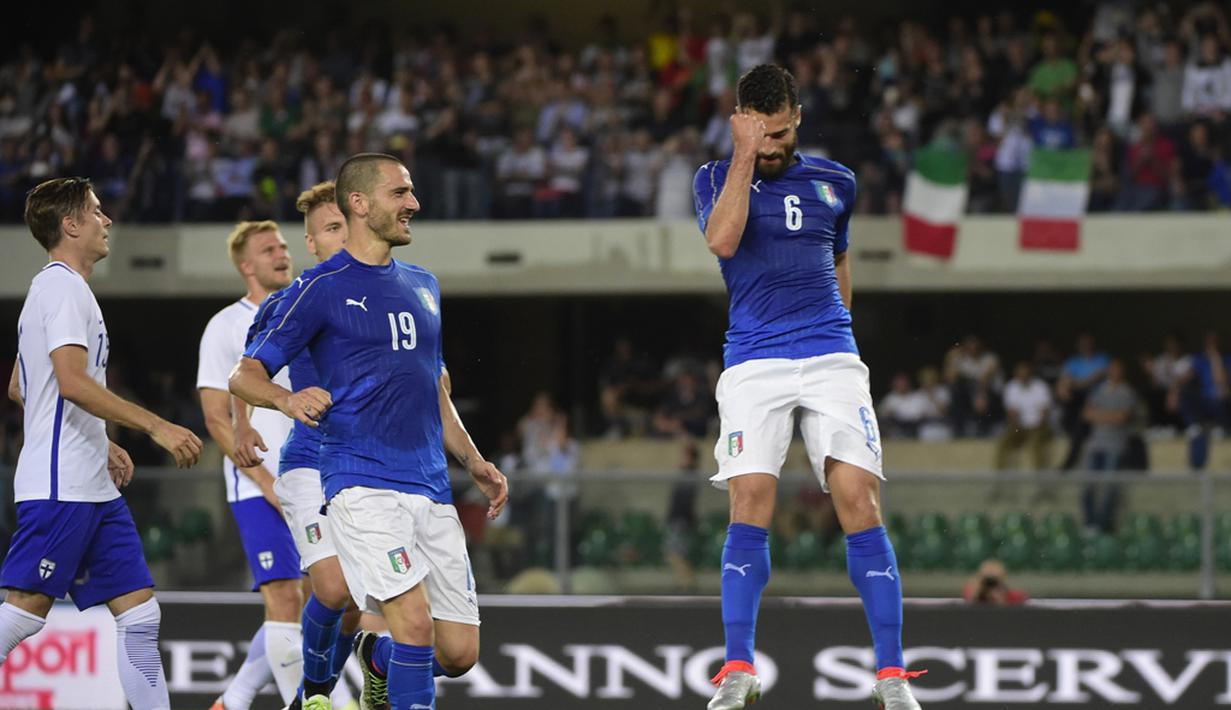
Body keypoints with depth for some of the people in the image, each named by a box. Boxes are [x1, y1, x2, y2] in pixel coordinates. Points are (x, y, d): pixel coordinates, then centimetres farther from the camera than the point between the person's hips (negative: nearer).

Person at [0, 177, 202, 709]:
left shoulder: (53, 288, 22)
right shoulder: (63, 287, -10)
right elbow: (72, 382, -22)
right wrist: (155, 427, -23)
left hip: (93, 488, 10)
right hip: (61, 486, -10)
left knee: (139, 612, 4)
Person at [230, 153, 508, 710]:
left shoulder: (423, 286, 18)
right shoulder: (322, 287, -2)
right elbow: (245, 375, -3)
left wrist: (473, 462, 17)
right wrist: (287, 398, -24)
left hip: (431, 489, 6)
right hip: (362, 485, -6)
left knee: (459, 653, 3)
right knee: (415, 622, -24)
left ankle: (377, 660, 34)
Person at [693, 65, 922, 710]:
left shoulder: (833, 182, 13)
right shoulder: (717, 178, 6)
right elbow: (722, 240, -15)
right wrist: (744, 156, -11)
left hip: (832, 359, 1)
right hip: (753, 362, -1)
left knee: (860, 505, -10)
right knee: (750, 507, -13)